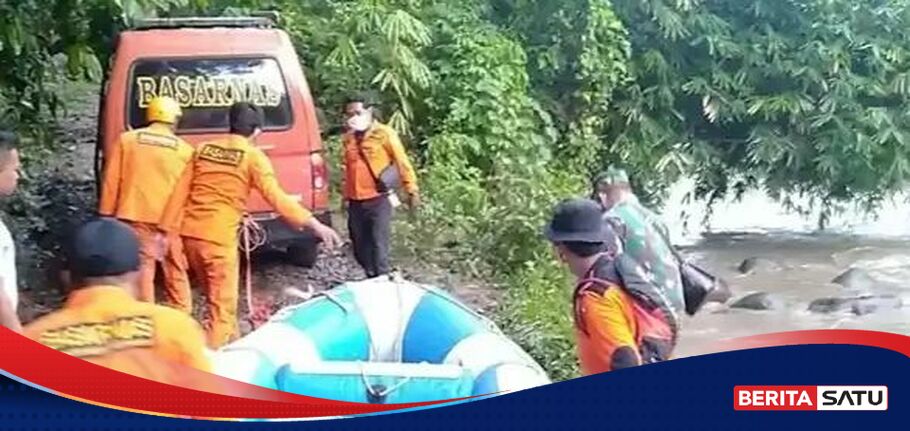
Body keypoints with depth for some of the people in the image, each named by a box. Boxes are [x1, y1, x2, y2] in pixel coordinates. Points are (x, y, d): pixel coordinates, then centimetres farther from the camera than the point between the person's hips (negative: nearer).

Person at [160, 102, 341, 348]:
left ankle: (231, 346, 43)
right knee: (223, 306, 3)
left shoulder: (204, 149, 11)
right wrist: (314, 224, -17)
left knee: (217, 297, 25)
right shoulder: (253, 157, -5)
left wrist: (166, 230, 13)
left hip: (189, 233, 7)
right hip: (218, 238, -7)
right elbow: (276, 198, -16)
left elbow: (181, 192, 10)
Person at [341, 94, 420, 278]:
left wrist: (412, 191, -7)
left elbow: (402, 163, -5)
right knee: (360, 249, 12)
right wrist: (345, 196, 21)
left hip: (378, 200, -6)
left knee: (378, 247, -9)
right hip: (355, 202, 6)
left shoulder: (384, 134, -5)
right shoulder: (348, 137, 11)